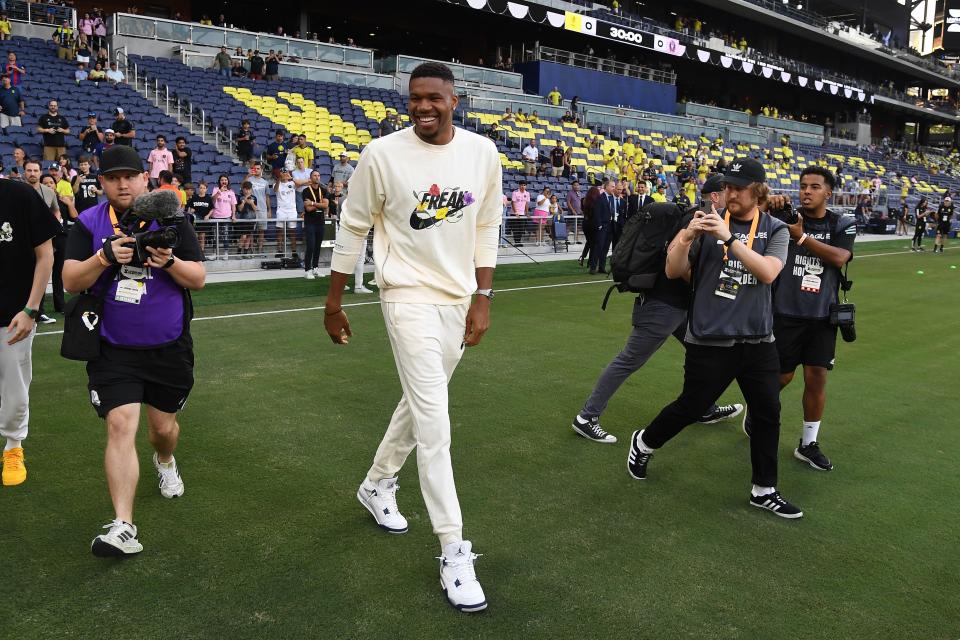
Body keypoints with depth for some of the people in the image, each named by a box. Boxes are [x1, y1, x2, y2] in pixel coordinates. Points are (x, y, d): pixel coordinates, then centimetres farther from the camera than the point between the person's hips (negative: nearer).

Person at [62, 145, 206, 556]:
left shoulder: (172, 220, -2)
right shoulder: (89, 224, -1)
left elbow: (199, 279, -3)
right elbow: (70, 282, -6)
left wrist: (170, 262, -23)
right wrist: (105, 256, -23)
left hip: (169, 347, 1)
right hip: (113, 349, -1)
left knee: (163, 425, 15)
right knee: (120, 425, -15)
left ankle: (165, 461, 52)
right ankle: (122, 527, -13)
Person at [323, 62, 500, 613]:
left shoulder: (483, 152, -2)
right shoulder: (383, 154, -11)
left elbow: (486, 229, 7)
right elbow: (353, 229, -2)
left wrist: (482, 298, 2)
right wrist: (334, 303, 2)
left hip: (460, 300, 5)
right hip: (410, 296, -5)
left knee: (421, 403, 18)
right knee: (434, 421, -10)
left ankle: (377, 485, 43)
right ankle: (454, 550, 0)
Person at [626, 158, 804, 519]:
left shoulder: (775, 230, 2)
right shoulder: (708, 222, -2)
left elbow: (768, 272, -16)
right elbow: (673, 272, -3)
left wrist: (730, 238, -25)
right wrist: (686, 237, -21)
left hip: (758, 341, 3)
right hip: (709, 340, -2)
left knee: (768, 414, 6)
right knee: (690, 408, 5)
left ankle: (764, 491, 23)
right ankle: (643, 443, 33)